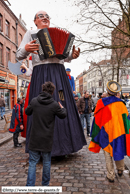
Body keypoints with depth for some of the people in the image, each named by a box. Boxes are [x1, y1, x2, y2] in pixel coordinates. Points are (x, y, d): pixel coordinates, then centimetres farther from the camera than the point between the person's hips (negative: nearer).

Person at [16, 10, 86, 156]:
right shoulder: (31, 33, 16)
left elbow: (64, 57, 27)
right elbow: (19, 55, 7)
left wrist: (72, 55, 4)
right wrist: (26, 49, -16)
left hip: (59, 73, 4)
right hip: (41, 73, -4)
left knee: (63, 107, 1)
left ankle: (63, 145, 13)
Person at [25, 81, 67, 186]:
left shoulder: (34, 101, -7)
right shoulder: (54, 104, -13)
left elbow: (27, 112, 10)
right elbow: (63, 115, 3)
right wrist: (62, 108, 23)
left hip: (35, 138, 1)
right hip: (47, 139, -1)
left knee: (32, 162, 10)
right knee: (47, 162, 16)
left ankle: (30, 185, 11)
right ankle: (45, 184, 31)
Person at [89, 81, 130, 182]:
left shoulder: (102, 102, -10)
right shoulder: (120, 103, -4)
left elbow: (97, 118, -4)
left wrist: (95, 135, 6)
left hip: (106, 131, -2)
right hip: (119, 131, 2)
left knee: (108, 154, 9)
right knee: (119, 150, 21)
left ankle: (111, 176, 16)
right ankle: (120, 170, 39)